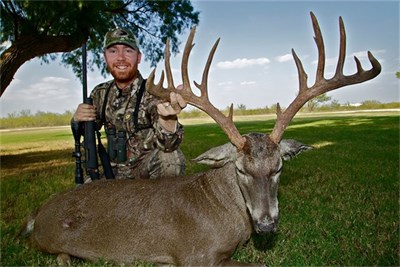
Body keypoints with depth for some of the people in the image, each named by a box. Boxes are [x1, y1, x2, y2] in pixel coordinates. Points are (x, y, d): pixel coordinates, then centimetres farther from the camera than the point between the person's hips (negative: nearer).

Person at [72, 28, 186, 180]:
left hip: (149, 170, -4)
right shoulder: (100, 94, -2)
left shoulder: (152, 93, -18)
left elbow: (168, 144, -33)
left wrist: (167, 120, -56)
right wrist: (77, 119, -12)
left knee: (172, 156, -32)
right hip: (116, 173, 5)